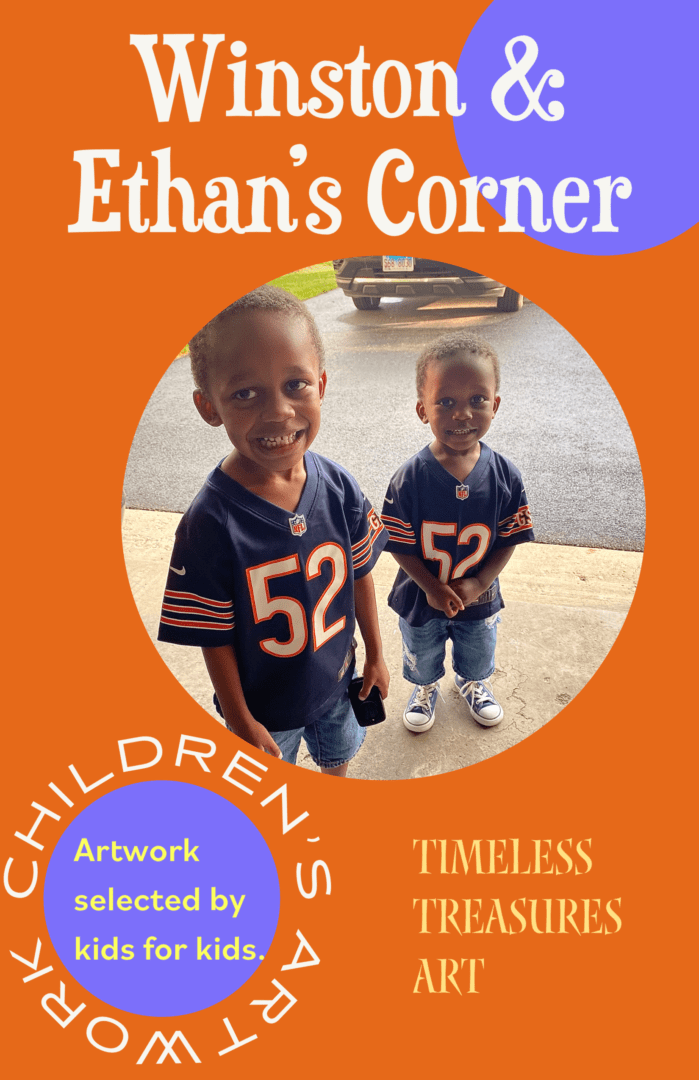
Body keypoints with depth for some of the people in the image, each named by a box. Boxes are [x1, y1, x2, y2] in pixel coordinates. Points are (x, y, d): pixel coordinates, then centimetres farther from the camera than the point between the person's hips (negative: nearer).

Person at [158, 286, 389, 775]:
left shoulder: (340, 489, -18)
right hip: (263, 704, -3)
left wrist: (376, 655, 6)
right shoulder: (210, 524, -30)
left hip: (337, 681, 4)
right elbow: (215, 638, -20)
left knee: (338, 754, 32)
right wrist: (239, 721, -12)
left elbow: (360, 575, -3)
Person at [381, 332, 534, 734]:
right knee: (422, 657, 27)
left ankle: (474, 683, 63)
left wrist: (477, 584, -20)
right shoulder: (410, 479, -26)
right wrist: (431, 588, -22)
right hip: (421, 597, -1)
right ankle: (426, 689, 59)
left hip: (479, 598, 2)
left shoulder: (505, 476, -21)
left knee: (478, 654, 30)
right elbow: (399, 543, -17)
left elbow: (510, 539, -12)